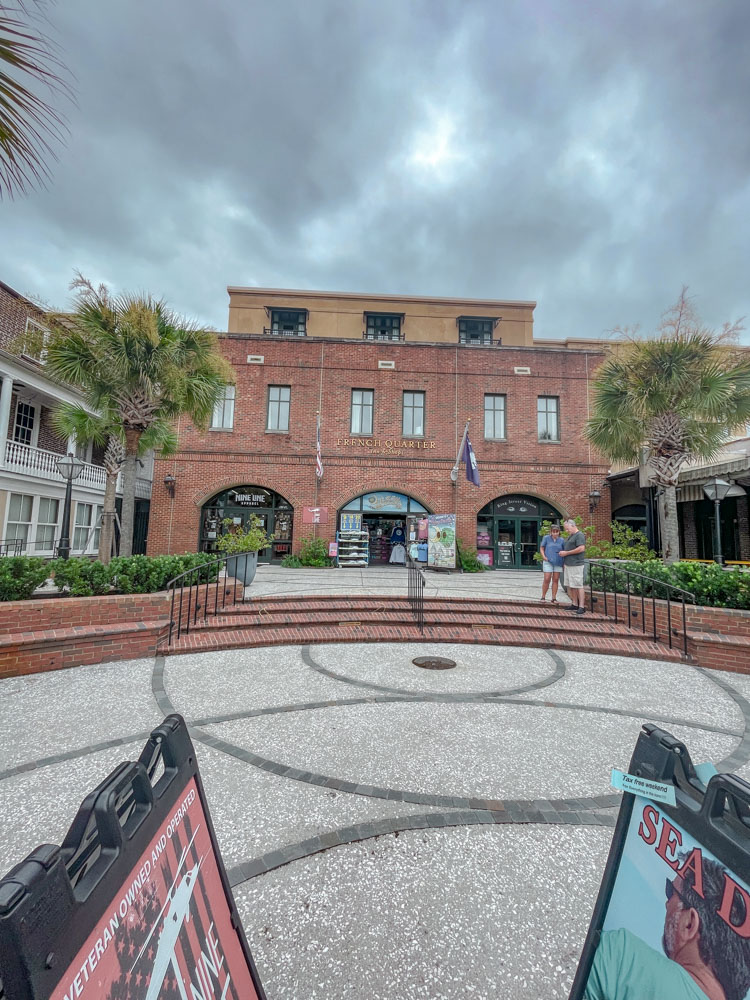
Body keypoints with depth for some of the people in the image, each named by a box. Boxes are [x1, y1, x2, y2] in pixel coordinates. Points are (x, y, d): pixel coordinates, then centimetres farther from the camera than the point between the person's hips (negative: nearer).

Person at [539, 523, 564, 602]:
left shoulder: (562, 540, 5)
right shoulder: (546, 538, 1)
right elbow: (541, 548, 5)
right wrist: (543, 556, -10)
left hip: (558, 563, 2)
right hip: (548, 561, -2)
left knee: (556, 580, 5)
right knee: (547, 579, -5)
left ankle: (554, 598, 13)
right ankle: (543, 597, 8)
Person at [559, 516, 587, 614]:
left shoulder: (579, 535, -10)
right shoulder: (570, 536, 20)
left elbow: (581, 549, -20)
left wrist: (566, 553, -15)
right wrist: (563, 553, 9)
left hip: (576, 565, -9)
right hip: (568, 565, 9)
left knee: (578, 586, -6)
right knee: (570, 586, 12)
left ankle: (582, 607, -2)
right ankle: (575, 604, 19)